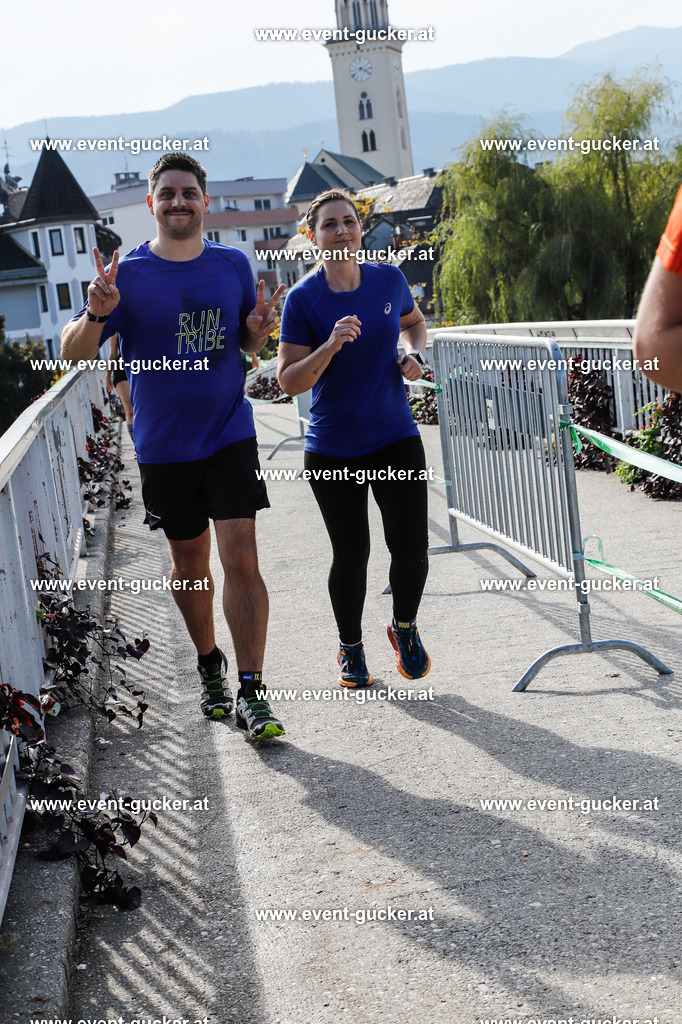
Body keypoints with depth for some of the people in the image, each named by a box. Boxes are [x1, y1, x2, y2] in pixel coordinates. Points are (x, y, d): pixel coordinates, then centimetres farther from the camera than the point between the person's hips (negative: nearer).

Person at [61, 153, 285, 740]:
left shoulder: (234, 265, 4)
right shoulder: (127, 274, -3)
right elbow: (74, 354, -4)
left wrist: (257, 331, -8)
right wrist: (96, 314, -24)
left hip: (230, 434, 0)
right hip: (164, 445, 0)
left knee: (241, 559, -10)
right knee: (190, 564, 12)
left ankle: (251, 692, -5)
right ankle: (210, 668, 34)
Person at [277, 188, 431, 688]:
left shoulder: (389, 279, 1)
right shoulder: (303, 299, -9)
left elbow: (414, 322, 22)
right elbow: (289, 381, -12)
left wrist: (413, 354, 1)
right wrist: (329, 347, -27)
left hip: (397, 439, 2)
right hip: (333, 451, -2)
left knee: (411, 544, -6)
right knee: (351, 554, 5)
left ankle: (405, 627, 24)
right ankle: (351, 648, 29)